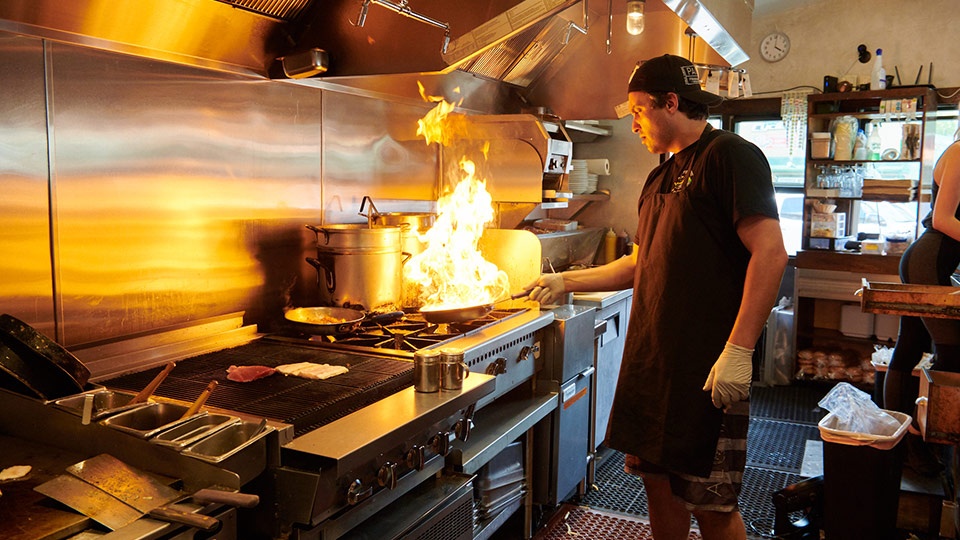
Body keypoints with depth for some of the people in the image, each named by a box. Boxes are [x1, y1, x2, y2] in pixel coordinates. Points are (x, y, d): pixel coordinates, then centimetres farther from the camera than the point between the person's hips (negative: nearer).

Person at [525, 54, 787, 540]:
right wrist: (567, 282, 20)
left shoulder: (730, 155, -7)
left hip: (709, 370, -8)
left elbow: (770, 253, -17)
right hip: (650, 361, 8)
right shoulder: (660, 179, 18)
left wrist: (738, 351, -23)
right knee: (658, 480, 15)